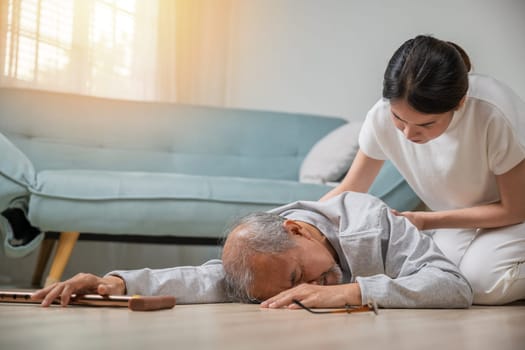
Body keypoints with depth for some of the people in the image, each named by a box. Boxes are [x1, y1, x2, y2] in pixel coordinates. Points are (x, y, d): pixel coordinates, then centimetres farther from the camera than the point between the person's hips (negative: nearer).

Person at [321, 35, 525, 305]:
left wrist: (425, 221, -23)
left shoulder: (493, 113, -33)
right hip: (459, 221, 4)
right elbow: (349, 191, -6)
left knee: (481, 279, -29)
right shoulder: (382, 116, -21)